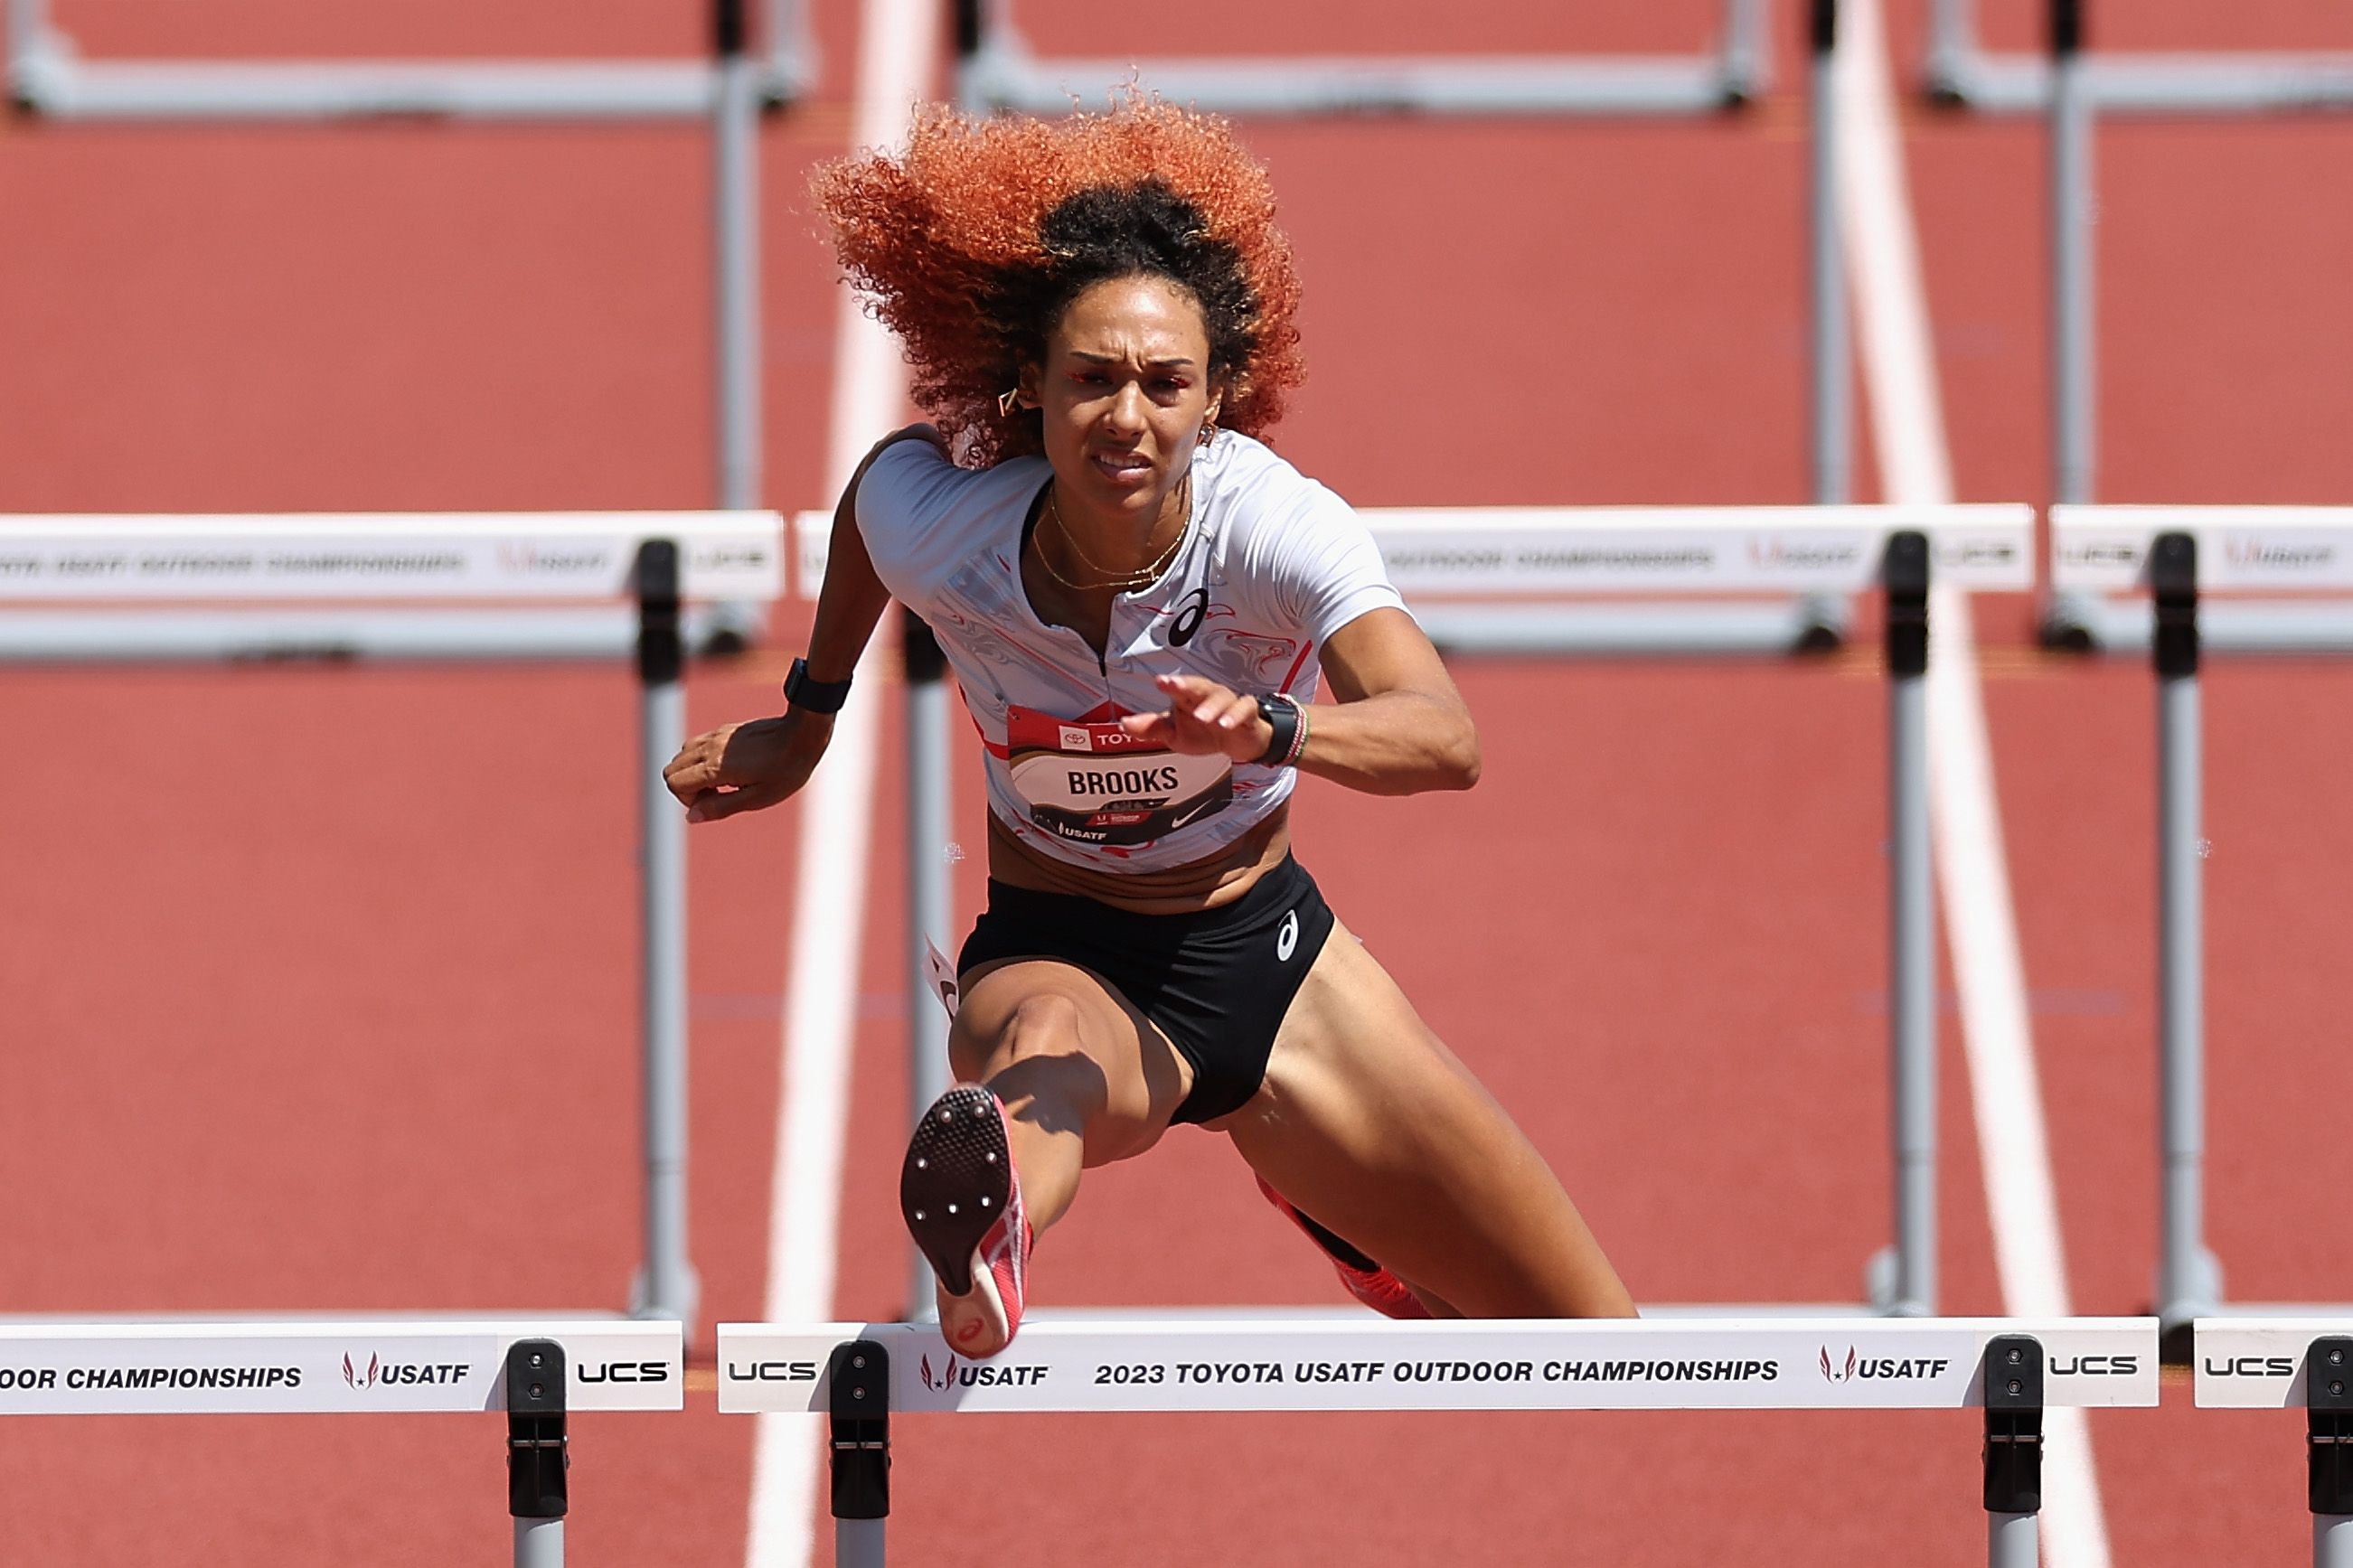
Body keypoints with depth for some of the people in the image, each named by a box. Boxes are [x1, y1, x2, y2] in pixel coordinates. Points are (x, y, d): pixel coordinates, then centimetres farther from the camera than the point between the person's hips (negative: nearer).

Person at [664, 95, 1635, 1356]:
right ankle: (992, 1237, -84)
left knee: (1594, 1348, 6)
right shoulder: (930, 526, -19)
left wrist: (1266, 729, -61)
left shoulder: (1274, 527, -25)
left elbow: (1447, 740, -41)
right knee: (1051, 1068, -44)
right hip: (1054, 955, -2)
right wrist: (808, 720, 21)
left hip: (1271, 957, 2)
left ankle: (1325, 1202, 40)